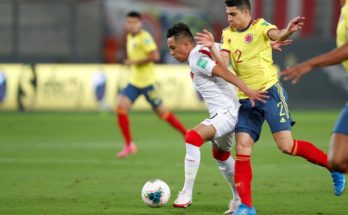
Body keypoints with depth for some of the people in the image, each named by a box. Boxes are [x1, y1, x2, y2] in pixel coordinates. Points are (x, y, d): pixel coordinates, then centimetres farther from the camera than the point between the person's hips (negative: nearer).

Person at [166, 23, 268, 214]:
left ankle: (187, 193, -24)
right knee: (220, 154, 28)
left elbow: (223, 72, -26)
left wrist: (247, 91, -35)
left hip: (225, 112, -11)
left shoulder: (196, 60, -16)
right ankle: (239, 199, 39)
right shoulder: (205, 50, 13)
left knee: (193, 137, -26)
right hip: (224, 113, 11)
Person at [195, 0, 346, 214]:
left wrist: (288, 31, -51)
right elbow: (222, 62, -2)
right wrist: (212, 46, -20)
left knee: (286, 145, -12)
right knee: (242, 148, -5)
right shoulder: (228, 34, 9)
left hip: (269, 91, -5)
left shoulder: (260, 26, -6)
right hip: (246, 99, 5)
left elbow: (277, 35, -28)